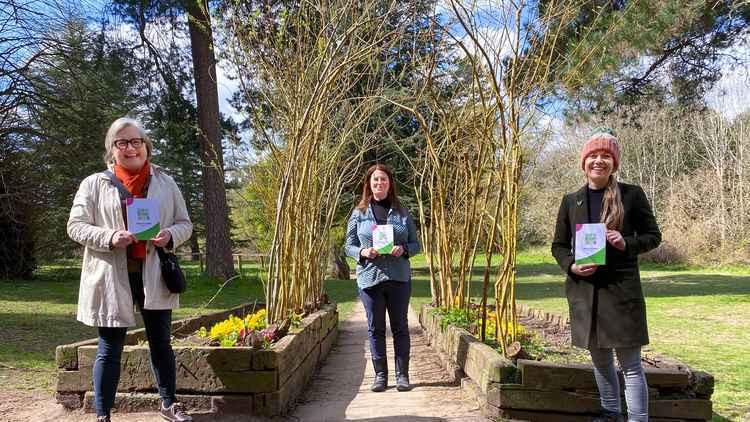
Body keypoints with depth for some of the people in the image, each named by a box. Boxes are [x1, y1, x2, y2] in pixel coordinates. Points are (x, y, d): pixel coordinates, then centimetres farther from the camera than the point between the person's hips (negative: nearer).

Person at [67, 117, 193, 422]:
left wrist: (170, 235, -12)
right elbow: (75, 226, -2)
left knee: (161, 343, 13)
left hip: (154, 275, 3)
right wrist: (109, 237, -19)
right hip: (111, 278, -2)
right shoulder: (94, 183, 1)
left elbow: (184, 223, 11)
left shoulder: (165, 183, 8)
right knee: (110, 349, 5)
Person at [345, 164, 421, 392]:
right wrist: (363, 252, -13)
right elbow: (349, 246, 7)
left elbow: (416, 244, 9)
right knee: (375, 329, 7)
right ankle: (380, 375, 17)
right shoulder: (358, 213, 6)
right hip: (369, 277, 0)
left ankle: (402, 375, 16)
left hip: (399, 277, 0)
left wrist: (403, 249, -12)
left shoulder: (402, 212, 7)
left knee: (400, 327, 5)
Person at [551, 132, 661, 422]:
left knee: (630, 364, 1)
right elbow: (559, 245, 11)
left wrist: (627, 243, -16)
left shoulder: (632, 195, -2)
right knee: (599, 359, 16)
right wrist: (571, 265, -10)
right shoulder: (571, 201, 6)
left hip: (622, 289, -3)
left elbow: (653, 236, 4)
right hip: (583, 290, 3)